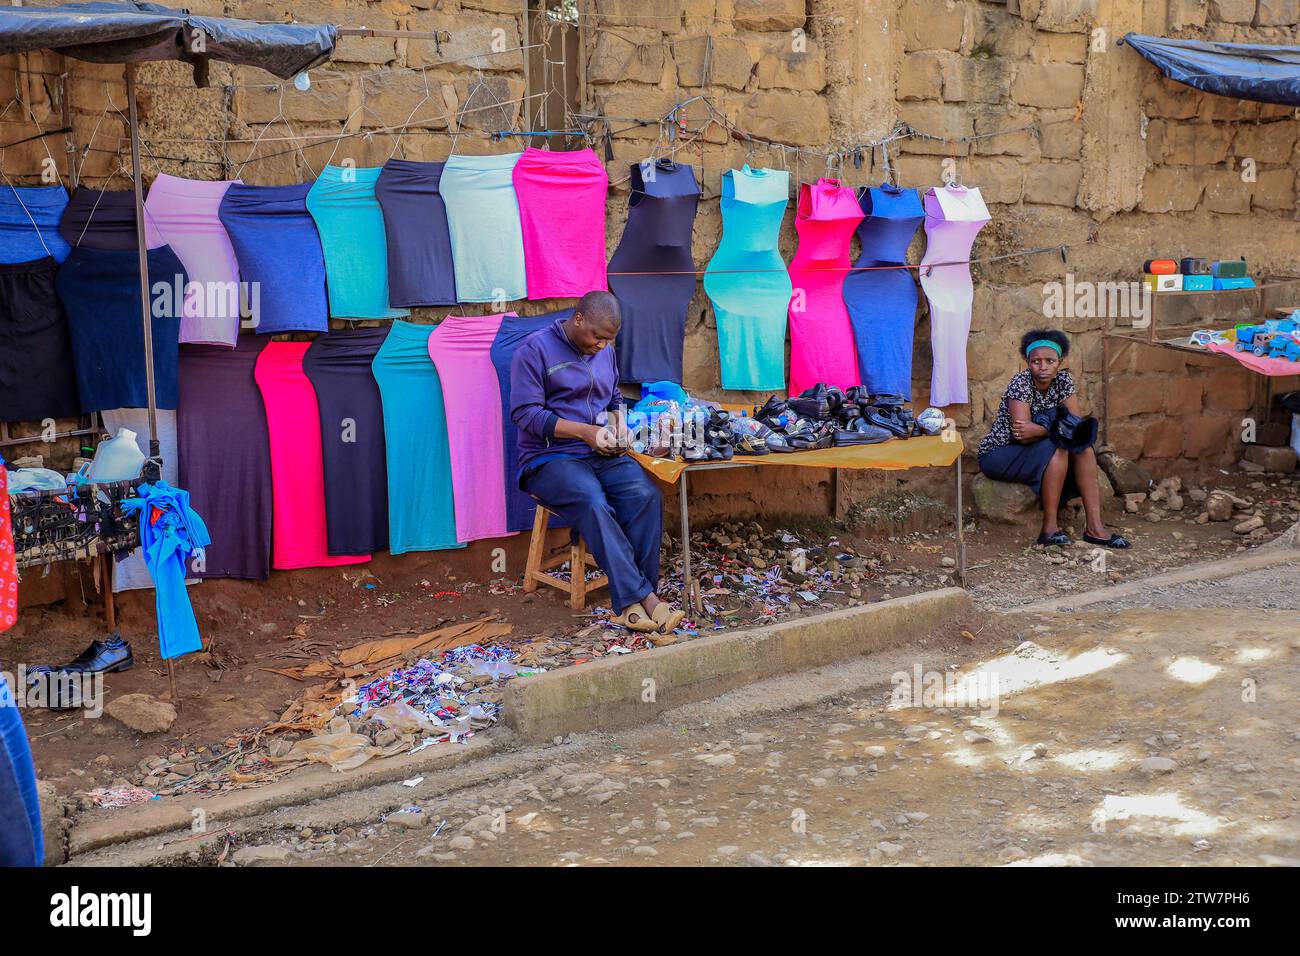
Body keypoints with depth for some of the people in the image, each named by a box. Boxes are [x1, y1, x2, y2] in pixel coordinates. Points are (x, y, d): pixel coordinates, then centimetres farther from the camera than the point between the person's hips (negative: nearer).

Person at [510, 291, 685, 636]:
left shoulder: (604, 351, 17)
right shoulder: (535, 349, -5)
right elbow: (525, 414, -12)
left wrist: (618, 421, 6)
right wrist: (586, 432, -17)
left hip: (603, 455, 5)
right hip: (550, 459, -5)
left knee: (646, 496, -26)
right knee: (593, 503, -35)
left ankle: (631, 604, -27)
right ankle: (642, 597, -36)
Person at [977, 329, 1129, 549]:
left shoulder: (1064, 380, -5)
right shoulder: (1021, 382, -22)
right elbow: (1023, 435, -29)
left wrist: (1038, 430, -29)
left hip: (1034, 454, 6)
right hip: (997, 456, -6)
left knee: (1083, 445, -17)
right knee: (1058, 448, -29)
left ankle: (1095, 526, -21)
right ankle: (1049, 528, -27)